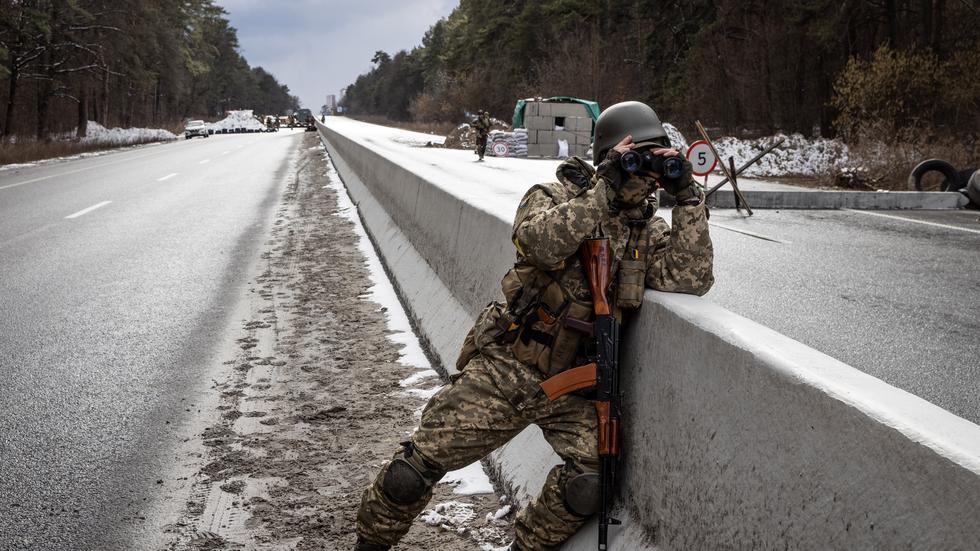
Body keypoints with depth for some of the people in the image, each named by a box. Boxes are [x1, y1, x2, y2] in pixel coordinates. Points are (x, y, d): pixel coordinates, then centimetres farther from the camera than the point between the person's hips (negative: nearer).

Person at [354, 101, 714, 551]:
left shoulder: (649, 230, 6)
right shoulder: (555, 196, -5)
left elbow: (692, 279, -9)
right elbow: (543, 243, -27)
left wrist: (688, 197, -13)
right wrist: (604, 187, -26)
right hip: (505, 370, -3)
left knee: (588, 485, -20)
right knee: (416, 469, -4)